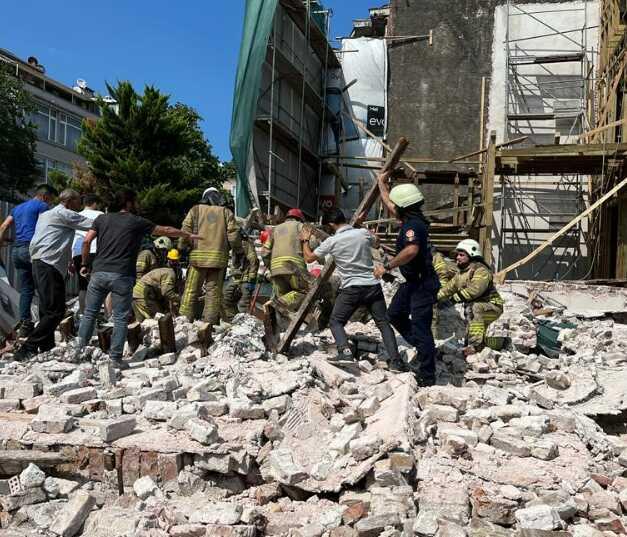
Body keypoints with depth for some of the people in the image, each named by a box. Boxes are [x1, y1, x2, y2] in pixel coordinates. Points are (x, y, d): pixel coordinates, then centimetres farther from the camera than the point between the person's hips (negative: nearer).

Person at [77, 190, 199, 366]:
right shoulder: (137, 222, 5)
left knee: (90, 313, 14)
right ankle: (115, 357, 1)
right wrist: (188, 235, 24)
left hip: (99, 273, 4)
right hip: (121, 277, -4)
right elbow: (166, 230, 12)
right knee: (120, 319, 2)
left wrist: (85, 264, 16)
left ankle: (80, 350, 17)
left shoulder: (102, 219, 13)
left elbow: (86, 241, 5)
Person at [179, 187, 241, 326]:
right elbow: (233, 235, 2)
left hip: (198, 256, 0)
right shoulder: (226, 212, 9)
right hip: (219, 257, 1)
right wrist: (238, 250, 15)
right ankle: (210, 322, 5)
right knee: (214, 291, 6)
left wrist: (181, 249, 9)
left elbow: (185, 231, 1)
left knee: (191, 290, 5)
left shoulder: (195, 210, 8)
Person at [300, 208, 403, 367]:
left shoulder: (332, 242, -5)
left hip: (351, 288, -3)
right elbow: (376, 243, 27)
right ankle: (395, 359, -1)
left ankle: (345, 352, -10)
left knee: (336, 322, 11)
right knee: (383, 323, 9)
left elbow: (309, 258, 7)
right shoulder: (364, 233, 3)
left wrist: (305, 241, 23)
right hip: (373, 286, 3)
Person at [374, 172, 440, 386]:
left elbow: (412, 250, -40)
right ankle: (420, 345, 30)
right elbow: (390, 203, 28)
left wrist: (387, 266, -34)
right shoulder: (410, 220, 9)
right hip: (413, 282, 10)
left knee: (420, 328, -6)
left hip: (423, 284, -10)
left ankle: (427, 377, 1)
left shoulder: (413, 225, -21)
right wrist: (381, 182, 35)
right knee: (395, 314, 21)